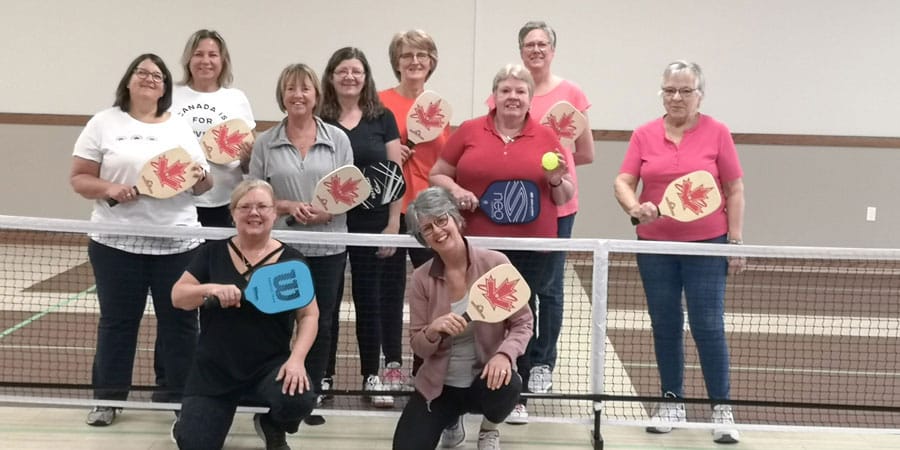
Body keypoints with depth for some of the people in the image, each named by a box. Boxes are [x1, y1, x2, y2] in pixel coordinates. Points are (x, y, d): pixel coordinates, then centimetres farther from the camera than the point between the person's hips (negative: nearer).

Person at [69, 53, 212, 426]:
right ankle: (107, 398, 17)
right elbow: (79, 179, 2)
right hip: (116, 242, -2)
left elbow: (204, 185, 12)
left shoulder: (180, 128, 11)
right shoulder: (104, 123, 4)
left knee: (179, 320, 5)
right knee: (118, 321, 6)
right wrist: (109, 189, -16)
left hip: (177, 243, 2)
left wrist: (199, 177, -11)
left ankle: (178, 395, 16)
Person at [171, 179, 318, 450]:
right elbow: (177, 297, -2)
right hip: (213, 370, 1)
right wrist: (210, 289, -23)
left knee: (299, 401, -31)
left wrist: (297, 358, -17)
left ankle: (271, 428, 8)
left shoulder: (292, 260, -1)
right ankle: (189, 424, 32)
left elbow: (309, 315, -1)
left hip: (271, 365, -1)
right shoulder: (213, 253, 1)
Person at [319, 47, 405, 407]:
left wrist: (393, 224, -3)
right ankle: (322, 376, 17)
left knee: (371, 299, 7)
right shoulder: (318, 121, 2)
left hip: (373, 223, 0)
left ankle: (373, 376, 17)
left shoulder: (382, 118, 3)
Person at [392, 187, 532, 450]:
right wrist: (432, 331, -27)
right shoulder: (421, 279, -7)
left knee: (507, 386, -36)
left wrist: (505, 354, -28)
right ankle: (451, 419, 23)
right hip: (438, 386, 2)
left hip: (485, 377, -2)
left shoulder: (495, 263, -12)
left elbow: (522, 322, -8)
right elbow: (417, 347, -4)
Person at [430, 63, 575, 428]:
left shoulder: (547, 138, 5)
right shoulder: (469, 131, 4)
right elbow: (437, 174, 10)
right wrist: (455, 190, -10)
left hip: (529, 246, 1)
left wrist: (556, 180, -10)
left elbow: (565, 196, 11)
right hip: (476, 243, 0)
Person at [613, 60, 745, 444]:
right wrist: (635, 207, -22)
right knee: (665, 326, 9)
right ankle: (672, 402, 22)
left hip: (706, 243, -2)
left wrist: (736, 241, -4)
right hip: (655, 245, 3)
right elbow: (623, 182, -1)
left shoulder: (717, 133, -1)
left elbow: (735, 190, 0)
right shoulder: (644, 135, 4)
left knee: (708, 326, -3)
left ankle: (721, 409, 7)